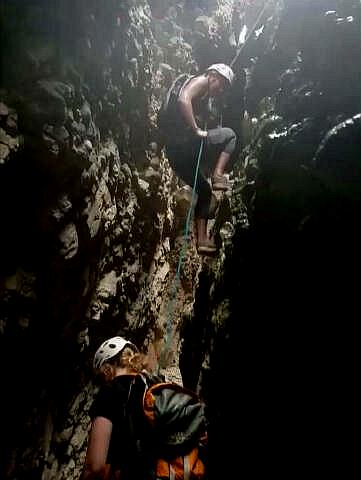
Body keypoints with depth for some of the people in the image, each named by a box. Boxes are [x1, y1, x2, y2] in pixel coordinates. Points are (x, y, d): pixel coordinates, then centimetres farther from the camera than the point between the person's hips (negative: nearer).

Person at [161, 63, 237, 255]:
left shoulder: (204, 96, 30)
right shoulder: (200, 81, 1)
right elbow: (183, 99, -19)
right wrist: (196, 130, -20)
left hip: (173, 148, 9)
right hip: (184, 140, -9)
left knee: (205, 191, 16)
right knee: (229, 135, 10)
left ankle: (202, 239, 14)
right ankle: (218, 175, -7)